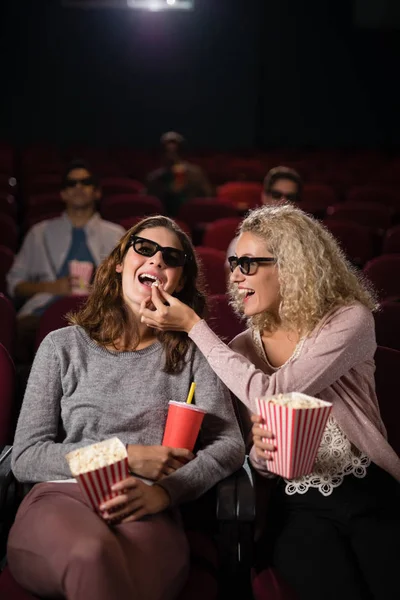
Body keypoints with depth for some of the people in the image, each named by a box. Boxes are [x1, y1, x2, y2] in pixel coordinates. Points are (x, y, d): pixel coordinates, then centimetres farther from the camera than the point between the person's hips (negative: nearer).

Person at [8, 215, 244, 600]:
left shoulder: (190, 353, 15)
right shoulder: (64, 346, 13)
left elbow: (230, 445, 4)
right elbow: (26, 457, 7)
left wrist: (163, 492, -15)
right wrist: (127, 457, -5)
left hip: (145, 511, 0)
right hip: (60, 499, 1)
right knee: (92, 554, -37)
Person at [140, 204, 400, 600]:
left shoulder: (350, 320, -6)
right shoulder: (243, 348, 6)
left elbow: (270, 397, -19)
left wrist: (194, 325, -12)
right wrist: (260, 451, -13)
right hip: (300, 508, 2)